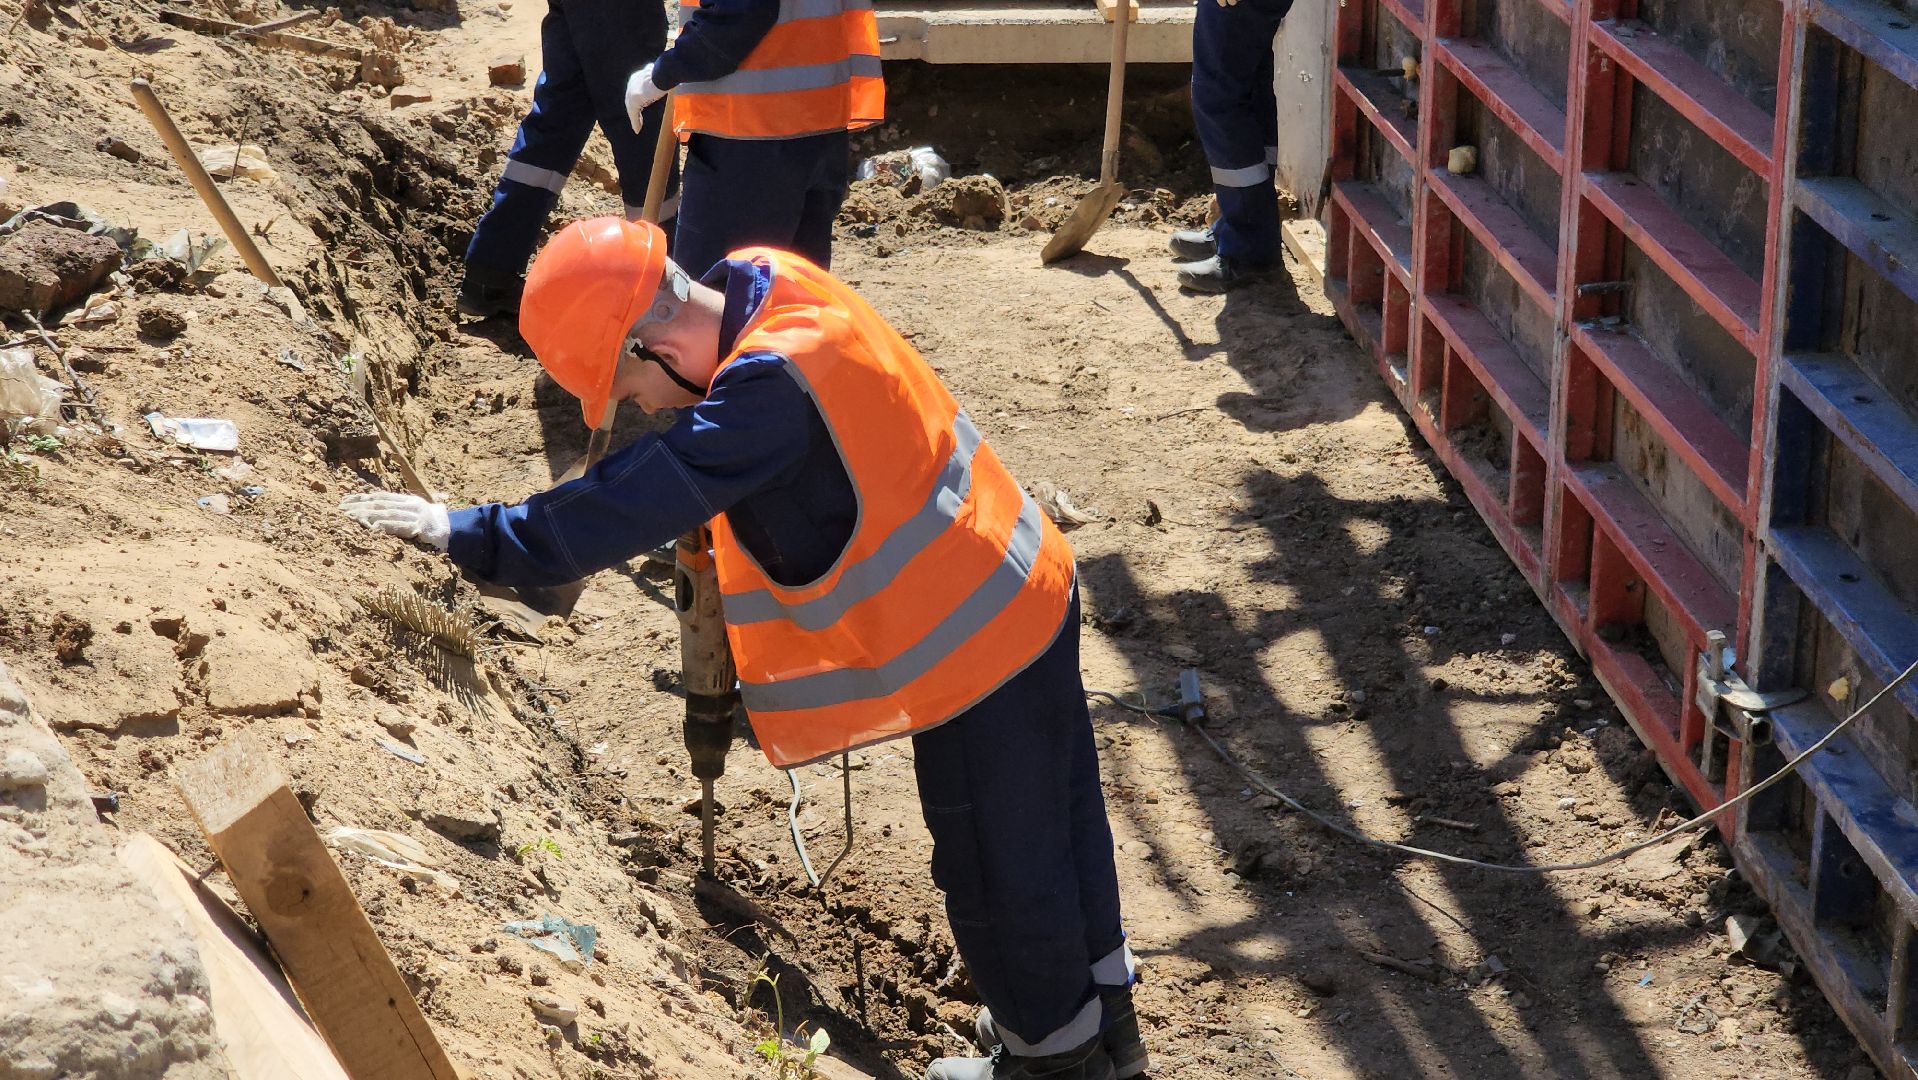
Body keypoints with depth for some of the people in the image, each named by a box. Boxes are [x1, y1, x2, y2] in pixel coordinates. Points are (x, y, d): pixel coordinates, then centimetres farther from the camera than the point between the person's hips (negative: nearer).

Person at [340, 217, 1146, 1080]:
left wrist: (466, 534, -27)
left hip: (973, 642, -9)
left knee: (1000, 870, 12)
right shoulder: (766, 281, -3)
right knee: (1056, 815, 25)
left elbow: (632, 501, -32)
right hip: (1025, 590, 9)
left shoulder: (772, 387, -32)